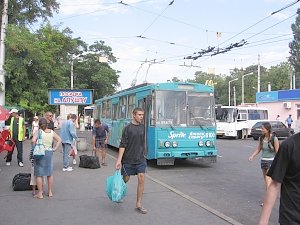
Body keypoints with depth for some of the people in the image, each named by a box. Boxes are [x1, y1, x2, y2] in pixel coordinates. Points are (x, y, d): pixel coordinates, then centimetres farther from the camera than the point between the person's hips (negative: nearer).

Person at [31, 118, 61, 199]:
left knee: (39, 174, 6)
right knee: (50, 174, 16)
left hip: (40, 153, -4)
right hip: (49, 152, 4)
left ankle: (40, 193, 10)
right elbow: (59, 140, 5)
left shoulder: (38, 132, -10)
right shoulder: (52, 132, 2)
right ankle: (50, 192, 23)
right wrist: (55, 148, 5)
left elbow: (33, 140, -25)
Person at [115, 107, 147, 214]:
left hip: (140, 159, 4)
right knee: (125, 179, 10)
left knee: (141, 179, -4)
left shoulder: (142, 127, 5)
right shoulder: (127, 128, -11)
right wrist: (119, 160, -19)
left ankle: (139, 204, 6)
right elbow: (122, 145, -14)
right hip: (128, 159, -4)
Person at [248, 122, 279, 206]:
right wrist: (252, 156, -5)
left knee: (268, 180, -13)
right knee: (266, 180, 13)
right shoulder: (261, 138, 2)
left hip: (271, 161, -6)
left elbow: (277, 152, -11)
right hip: (263, 161, 6)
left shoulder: (274, 139, -15)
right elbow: (258, 149, 10)